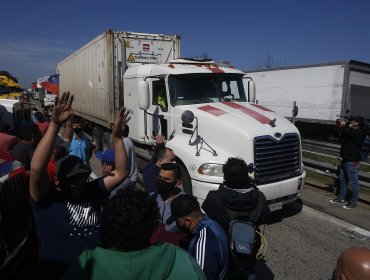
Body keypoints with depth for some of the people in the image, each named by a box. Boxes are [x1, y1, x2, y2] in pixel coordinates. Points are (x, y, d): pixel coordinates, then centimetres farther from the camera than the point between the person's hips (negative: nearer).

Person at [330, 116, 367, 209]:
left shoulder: (359, 132, -17)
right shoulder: (352, 131, 13)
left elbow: (346, 132, -29)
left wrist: (342, 126, -10)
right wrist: (342, 126, 6)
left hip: (352, 162, -11)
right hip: (345, 159, 11)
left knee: (354, 182, -1)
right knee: (342, 179, 17)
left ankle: (353, 202, 7)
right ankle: (341, 198, 29)